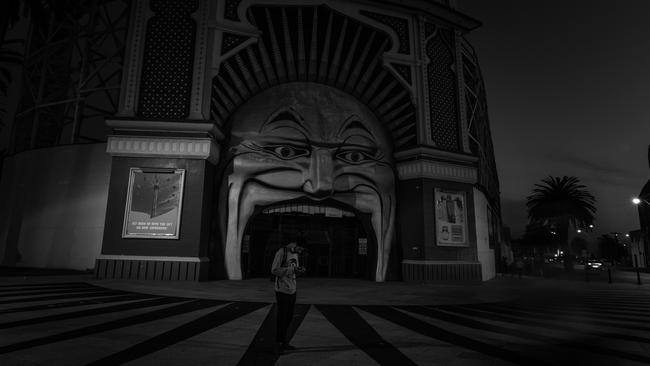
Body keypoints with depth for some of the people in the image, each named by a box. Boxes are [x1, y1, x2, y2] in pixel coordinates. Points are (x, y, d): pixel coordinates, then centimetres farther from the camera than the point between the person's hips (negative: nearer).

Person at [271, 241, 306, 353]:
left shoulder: (295, 253, 9)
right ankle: (278, 343, 18)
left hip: (292, 290, 8)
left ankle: (283, 340, 29)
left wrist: (300, 270, -5)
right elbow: (274, 270, -18)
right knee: (282, 317, 2)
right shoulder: (281, 252, -16)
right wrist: (292, 269, -24)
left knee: (289, 317, 14)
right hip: (282, 290, -7)